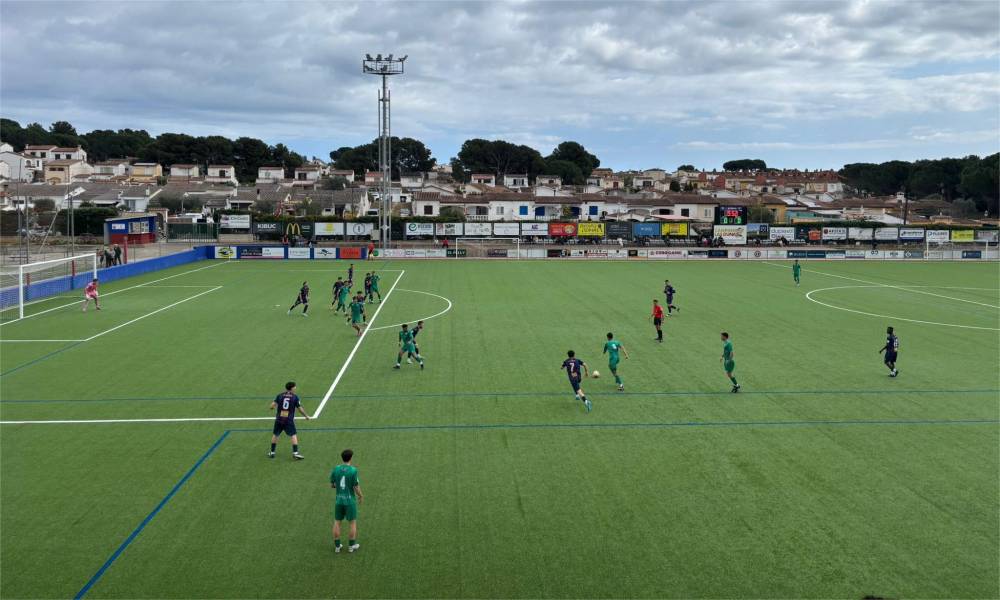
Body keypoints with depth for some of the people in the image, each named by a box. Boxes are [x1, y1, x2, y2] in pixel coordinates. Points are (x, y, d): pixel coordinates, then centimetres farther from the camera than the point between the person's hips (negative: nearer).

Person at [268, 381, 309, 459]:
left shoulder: (280, 395, 4)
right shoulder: (295, 397, -2)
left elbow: (272, 406, -3)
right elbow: (300, 409, 1)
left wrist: (273, 407, 22)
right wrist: (306, 416, 16)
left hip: (279, 419, 3)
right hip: (289, 420, -3)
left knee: (275, 435, 18)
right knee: (294, 435, 1)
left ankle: (272, 452, 24)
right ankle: (295, 453, -10)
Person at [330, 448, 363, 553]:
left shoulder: (335, 469, -5)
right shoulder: (353, 470, -17)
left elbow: (332, 485, 4)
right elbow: (356, 487, -14)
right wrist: (361, 496, 5)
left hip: (338, 500, 4)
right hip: (350, 500, -4)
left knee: (337, 522, 14)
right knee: (353, 523, 12)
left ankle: (337, 546, 19)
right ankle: (351, 546, 19)